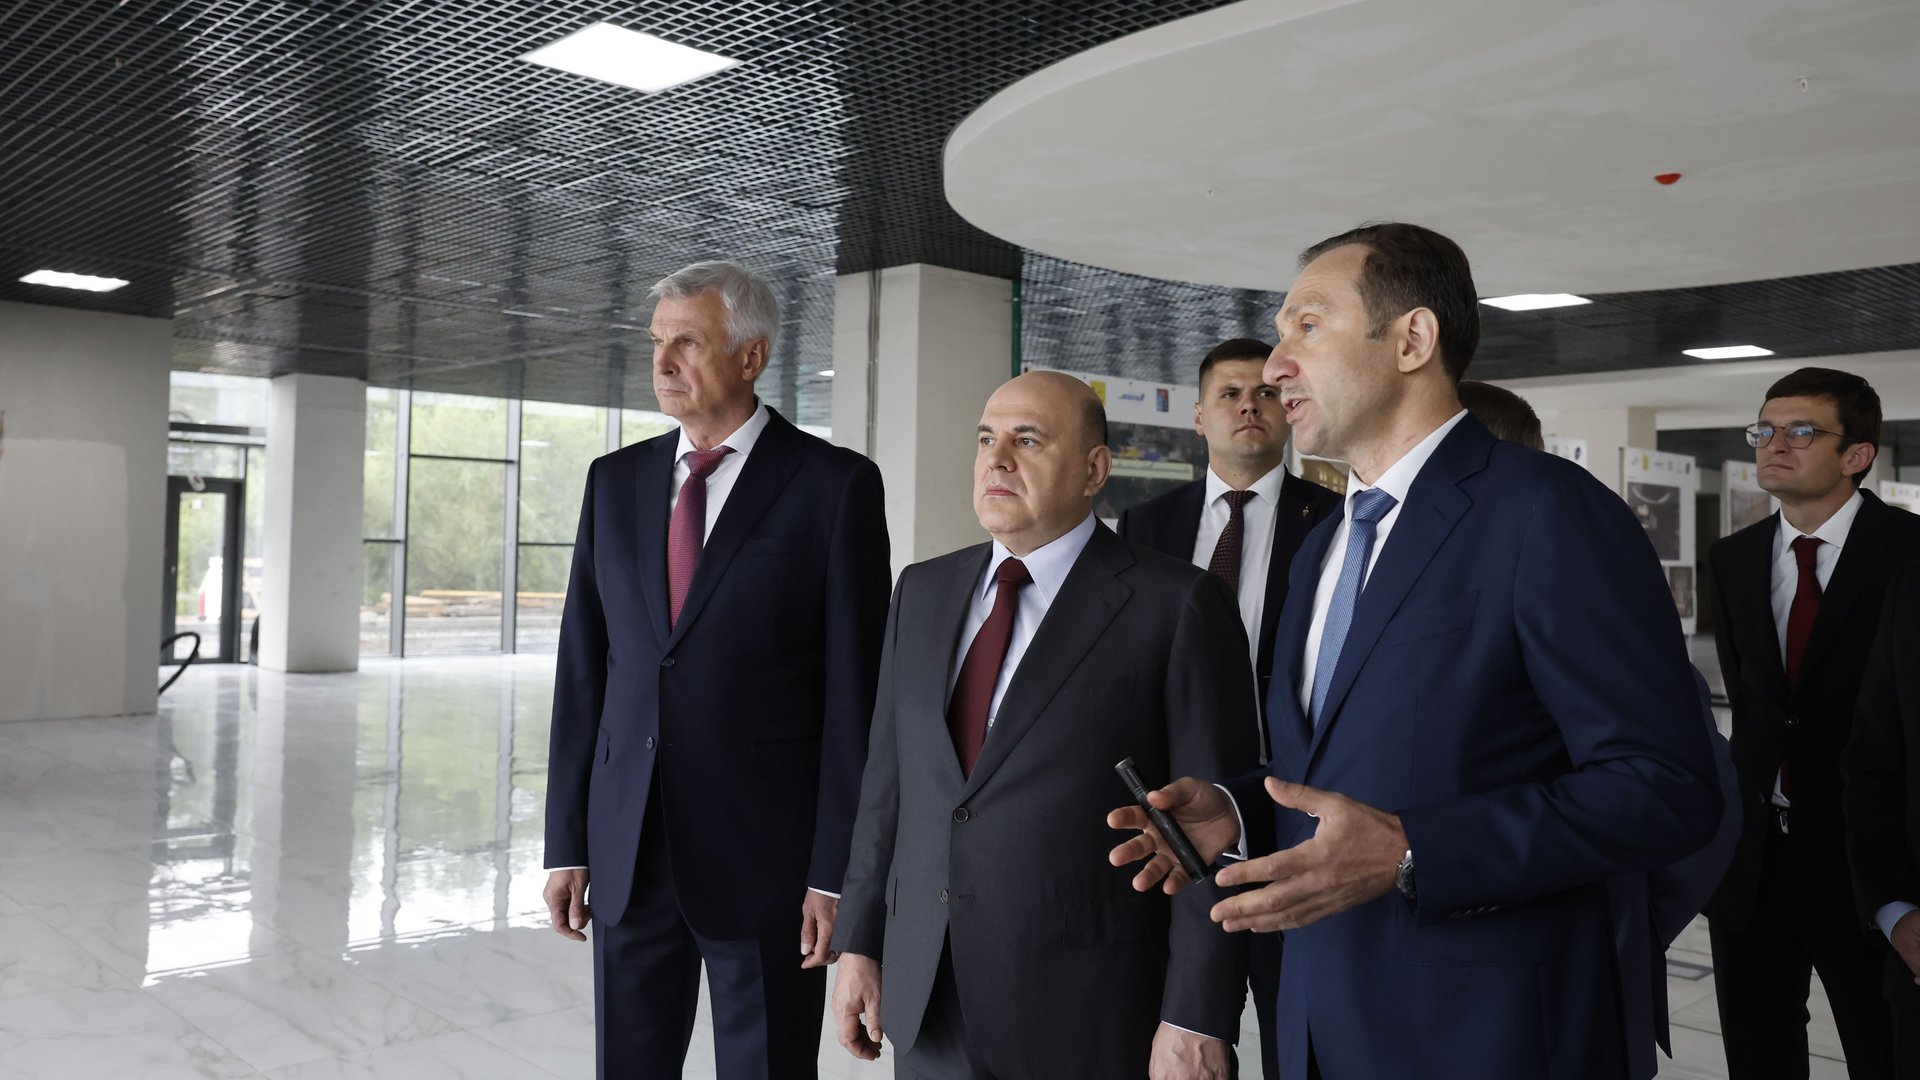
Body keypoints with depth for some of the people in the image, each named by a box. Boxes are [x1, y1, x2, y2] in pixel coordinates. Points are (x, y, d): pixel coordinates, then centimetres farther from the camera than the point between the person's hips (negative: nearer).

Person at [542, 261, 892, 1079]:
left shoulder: (835, 486, -7)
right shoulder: (615, 480, 8)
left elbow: (856, 691, -8)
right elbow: (583, 669, 9)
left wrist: (836, 872, -10)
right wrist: (567, 842, 6)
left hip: (766, 855, -4)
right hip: (628, 850, 4)